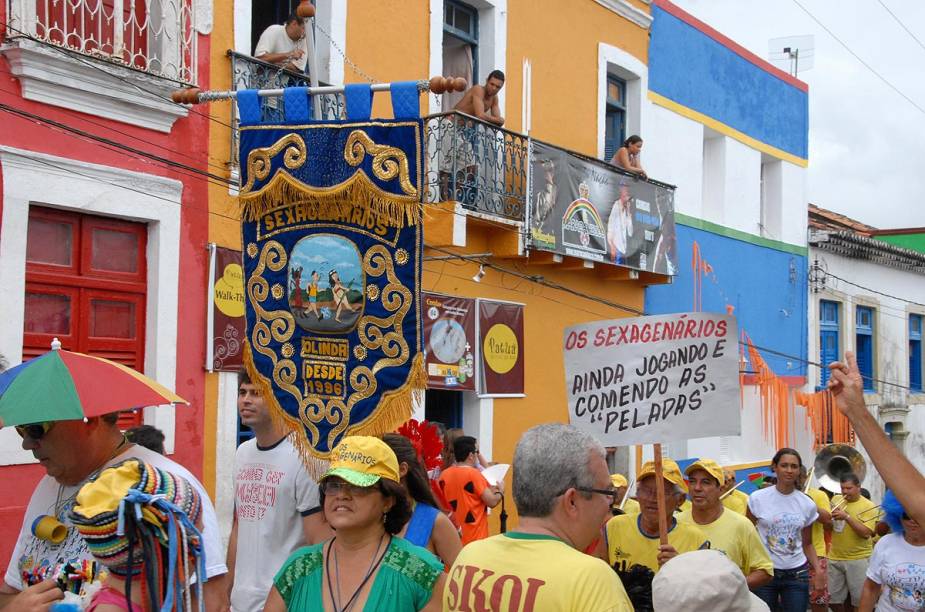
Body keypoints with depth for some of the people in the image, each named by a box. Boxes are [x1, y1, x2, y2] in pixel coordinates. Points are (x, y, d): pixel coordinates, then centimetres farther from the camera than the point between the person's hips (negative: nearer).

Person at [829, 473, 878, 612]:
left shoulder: (868, 506, -8)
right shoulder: (835, 499, 7)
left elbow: (866, 533, -17)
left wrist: (847, 517, -23)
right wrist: (831, 517, -10)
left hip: (858, 559, -4)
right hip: (834, 558, 4)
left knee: (860, 599, 0)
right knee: (833, 598, 8)